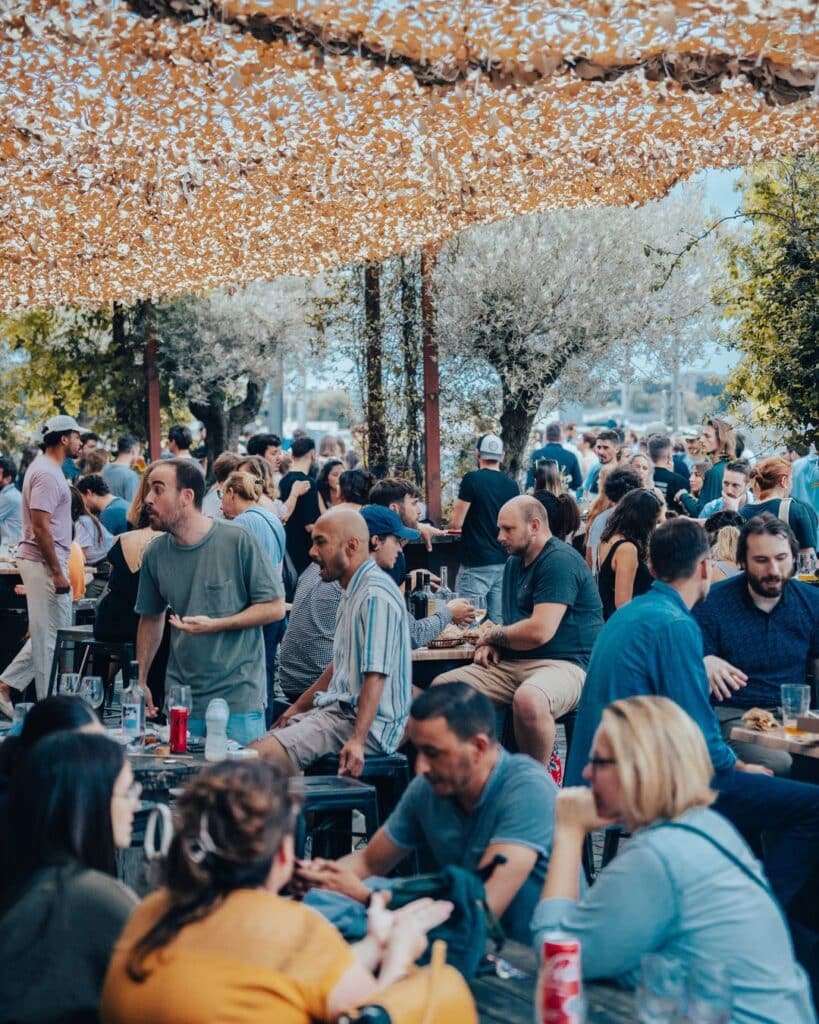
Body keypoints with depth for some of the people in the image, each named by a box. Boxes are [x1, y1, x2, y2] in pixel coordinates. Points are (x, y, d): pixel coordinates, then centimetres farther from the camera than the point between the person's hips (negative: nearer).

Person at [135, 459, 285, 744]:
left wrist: (214, 625, -18)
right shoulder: (155, 554, 3)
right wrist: (141, 682, 9)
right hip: (180, 700, 4)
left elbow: (275, 607, -8)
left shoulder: (238, 541, -11)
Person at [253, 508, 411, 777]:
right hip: (340, 710, 10)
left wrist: (357, 741, -31)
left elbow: (375, 675, -24)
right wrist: (297, 708, 27)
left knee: (263, 755, -25)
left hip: (367, 723, -10)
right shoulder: (354, 592, 18)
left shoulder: (376, 596, -16)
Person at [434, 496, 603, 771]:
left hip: (566, 664, -9)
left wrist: (493, 636, -3)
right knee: (441, 687, -7)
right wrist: (492, 644, 8)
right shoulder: (516, 561, 20)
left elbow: (540, 631, -22)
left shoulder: (560, 561, -12)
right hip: (513, 664, 9)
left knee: (528, 699, -42)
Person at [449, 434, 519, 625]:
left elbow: (456, 523, -10)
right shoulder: (511, 484, 7)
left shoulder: (472, 479, -9)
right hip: (504, 563, 5)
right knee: (499, 622, 7)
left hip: (476, 564, -5)